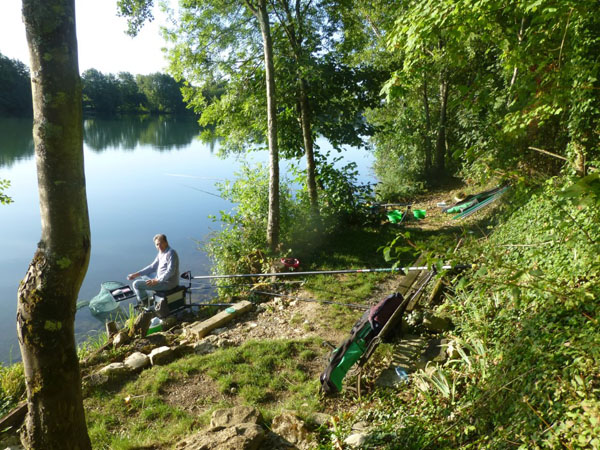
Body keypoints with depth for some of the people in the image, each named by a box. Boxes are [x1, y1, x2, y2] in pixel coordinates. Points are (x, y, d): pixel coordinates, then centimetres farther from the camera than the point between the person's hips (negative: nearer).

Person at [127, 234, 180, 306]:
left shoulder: (171, 253, -19)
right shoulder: (161, 253, 10)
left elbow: (170, 271, -27)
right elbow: (153, 267, 15)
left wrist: (157, 281, -33)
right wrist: (137, 274, 8)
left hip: (167, 283, -10)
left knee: (136, 284, -11)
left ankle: (145, 304, 9)